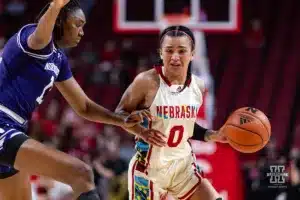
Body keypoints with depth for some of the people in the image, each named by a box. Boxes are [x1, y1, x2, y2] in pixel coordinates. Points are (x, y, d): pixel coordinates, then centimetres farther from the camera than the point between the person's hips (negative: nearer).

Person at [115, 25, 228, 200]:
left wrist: (213, 136, 2)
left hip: (183, 164, 5)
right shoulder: (147, 81, -16)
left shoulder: (198, 86, 2)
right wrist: (141, 129, -25)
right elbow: (120, 114, -6)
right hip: (149, 167, -5)